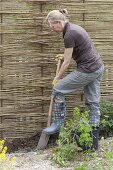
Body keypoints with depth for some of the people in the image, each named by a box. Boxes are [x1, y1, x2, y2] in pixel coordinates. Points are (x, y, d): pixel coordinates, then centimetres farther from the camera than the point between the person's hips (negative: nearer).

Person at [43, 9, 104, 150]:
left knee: (58, 89, 1)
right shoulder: (74, 27, 10)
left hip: (87, 70, -10)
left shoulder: (69, 35, -18)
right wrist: (65, 55, 27)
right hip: (98, 67, 10)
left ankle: (58, 124, 10)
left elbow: (67, 62, -11)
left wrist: (57, 78, 2)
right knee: (92, 101, 11)